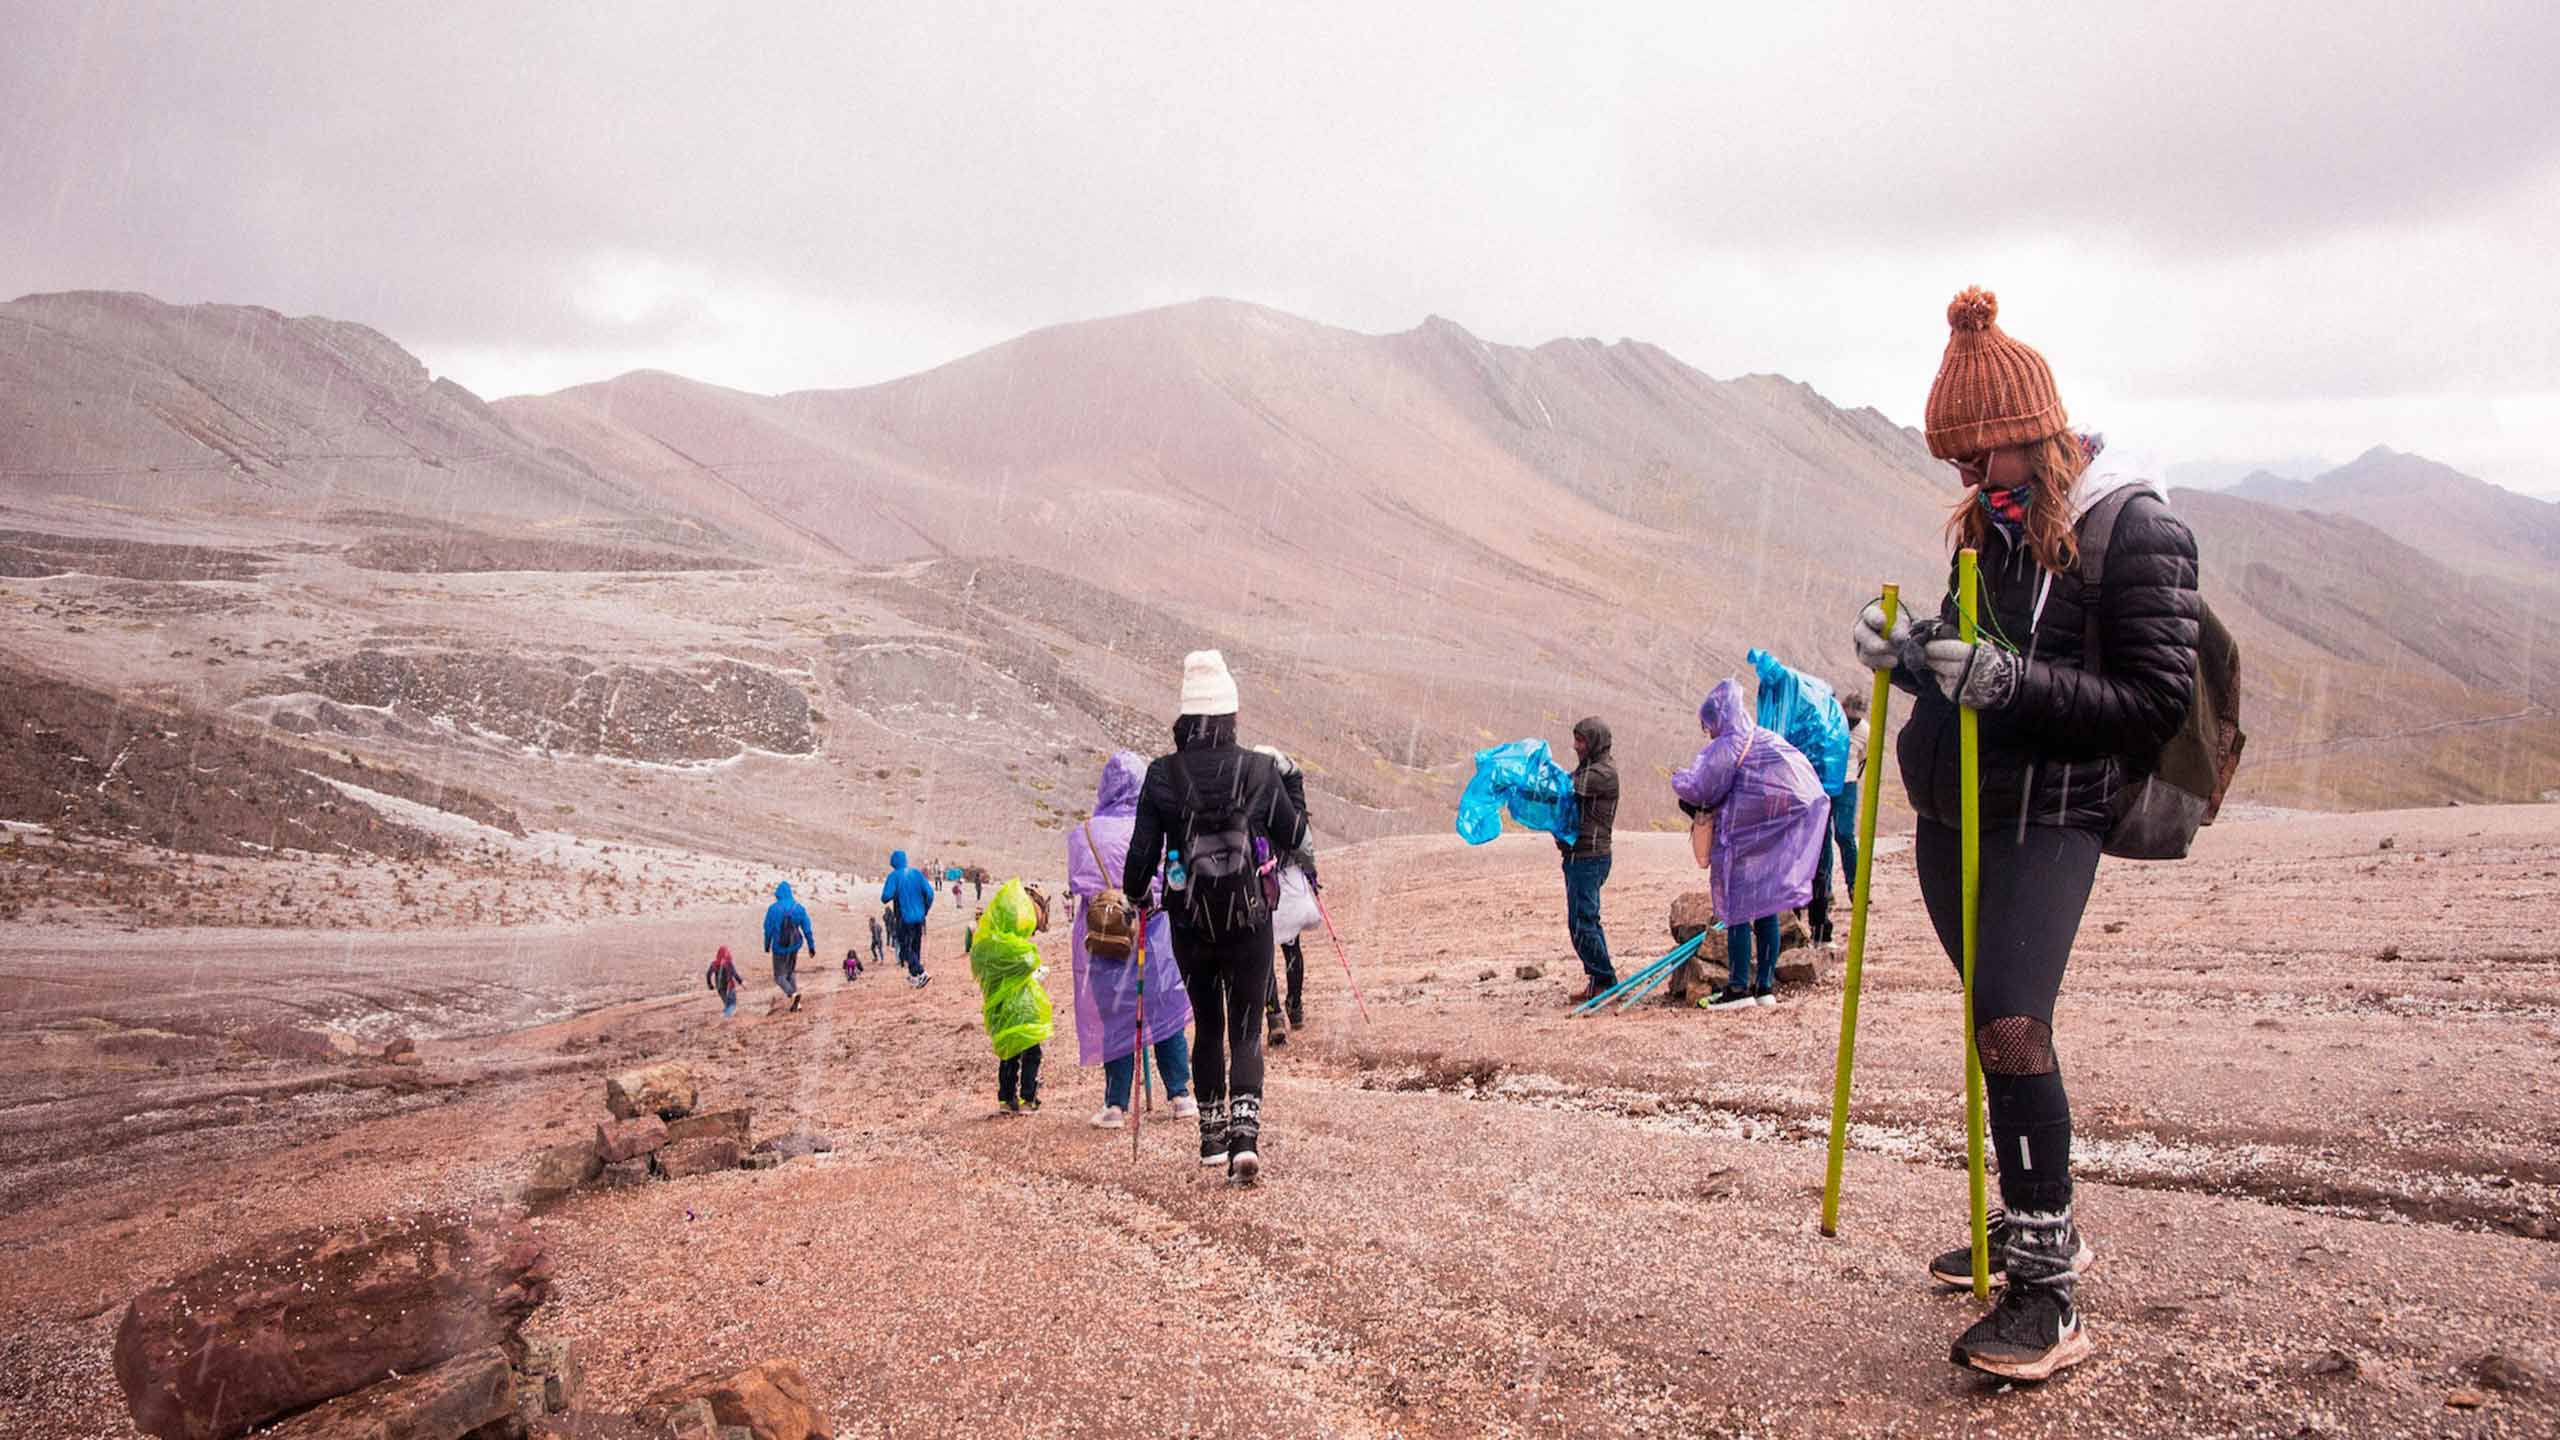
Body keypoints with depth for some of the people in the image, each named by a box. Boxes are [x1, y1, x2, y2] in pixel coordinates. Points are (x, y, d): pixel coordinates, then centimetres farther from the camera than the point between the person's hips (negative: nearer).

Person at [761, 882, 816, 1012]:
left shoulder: (773, 909, -12)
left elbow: (768, 929, -5)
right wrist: (811, 946, 4)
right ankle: (796, 1003, 13)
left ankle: (793, 993, -21)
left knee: (779, 977, 7)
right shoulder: (798, 908, -5)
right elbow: (807, 929, -4)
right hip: (794, 945, 3)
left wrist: (767, 945, 11)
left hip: (779, 947, -3)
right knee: (791, 973, 22)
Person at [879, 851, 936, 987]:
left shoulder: (894, 876, -9)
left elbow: (886, 897, -18)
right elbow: (929, 892, -3)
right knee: (916, 947, 18)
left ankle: (921, 973, -16)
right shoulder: (917, 873, 3)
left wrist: (885, 902, 6)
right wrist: (925, 910, 10)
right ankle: (913, 976, 26)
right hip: (919, 917, 5)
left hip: (904, 918, -5)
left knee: (905, 949, 1)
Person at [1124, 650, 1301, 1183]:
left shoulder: (1162, 775, -6)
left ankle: (1212, 1135, 28)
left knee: (1208, 1026, 19)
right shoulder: (1261, 770, -7)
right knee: (1246, 1030, 5)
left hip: (1189, 924, 2)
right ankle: (1245, 1133, -14)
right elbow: (1292, 838, 5)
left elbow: (1142, 852, -3)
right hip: (1250, 921, -1)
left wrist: (1132, 898, 16)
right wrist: (1287, 784, 23)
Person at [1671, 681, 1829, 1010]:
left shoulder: (1725, 747, -11)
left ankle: (1739, 987, -3)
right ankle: (1765, 985, 14)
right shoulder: (1769, 741, 12)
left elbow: (1698, 788, -16)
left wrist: (1678, 777, 7)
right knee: (1766, 909, 10)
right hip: (1772, 839, 7)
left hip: (1742, 841, -7)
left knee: (1737, 910, -3)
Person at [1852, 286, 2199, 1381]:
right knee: (1995, 1027, 13)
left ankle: (2049, 1296, -10)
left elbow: (2157, 703, -15)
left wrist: (2015, 681, -26)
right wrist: (1910, 656, -2)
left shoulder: (2136, 533, -11)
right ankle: (2036, 1226, 27)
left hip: (2048, 822, -7)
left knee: (2012, 1025, -17)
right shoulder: (1990, 525, 11)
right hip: (1949, 815, 7)